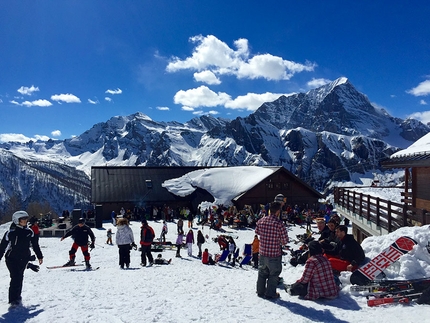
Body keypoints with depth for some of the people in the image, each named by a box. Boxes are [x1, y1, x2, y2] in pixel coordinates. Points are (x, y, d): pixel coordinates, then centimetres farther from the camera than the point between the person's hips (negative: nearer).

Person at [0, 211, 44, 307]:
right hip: (12, 259, -4)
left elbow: (35, 245, 10)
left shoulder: (29, 232, 2)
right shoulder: (11, 233, -11)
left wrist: (40, 256, 13)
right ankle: (13, 300, -2)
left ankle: (17, 297, 33)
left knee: (20, 278, 14)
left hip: (24, 259, 4)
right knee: (16, 278, -11)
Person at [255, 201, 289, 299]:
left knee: (262, 273, 22)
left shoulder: (261, 221, -7)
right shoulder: (279, 224, -22)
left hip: (262, 252, 5)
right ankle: (270, 293, 24)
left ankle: (260, 291, 35)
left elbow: (257, 232, 11)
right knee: (273, 274, 15)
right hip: (275, 254, -5)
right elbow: (285, 241, -15)